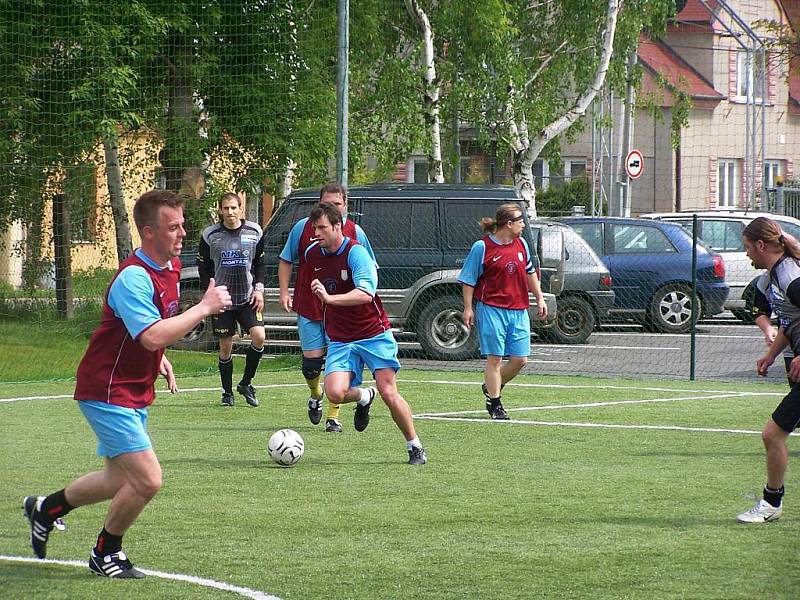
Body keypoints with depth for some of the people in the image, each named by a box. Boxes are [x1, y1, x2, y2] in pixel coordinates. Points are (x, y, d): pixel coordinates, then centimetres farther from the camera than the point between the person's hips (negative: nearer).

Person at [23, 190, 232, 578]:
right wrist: (205, 307, -29)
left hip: (135, 393, 10)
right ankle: (106, 553, 9)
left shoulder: (171, 267, 5)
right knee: (147, 480, -13)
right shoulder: (133, 277, -25)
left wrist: (159, 358, 11)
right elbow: (152, 336, -36)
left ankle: (45, 509, 39)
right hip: (108, 392, -10)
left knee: (121, 481, 18)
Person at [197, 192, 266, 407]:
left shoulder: (254, 232, 1)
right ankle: (227, 393, 18)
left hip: (248, 297, 1)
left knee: (259, 336, -17)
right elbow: (203, 267, 5)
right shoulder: (210, 235, -3)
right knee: (225, 346, 3)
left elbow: (260, 264, 10)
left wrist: (259, 288, -2)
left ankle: (246, 383, 3)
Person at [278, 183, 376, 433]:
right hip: (308, 307, 1)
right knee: (311, 361, 0)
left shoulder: (354, 232, 1)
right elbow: (286, 260, 11)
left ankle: (333, 417, 4)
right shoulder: (303, 227, 1)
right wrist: (284, 292, 1)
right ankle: (315, 395, 33)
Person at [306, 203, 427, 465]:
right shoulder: (312, 254, 3)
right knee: (335, 393, -19)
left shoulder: (355, 252, -17)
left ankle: (415, 447, 9)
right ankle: (364, 397, 16)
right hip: (340, 339, 4)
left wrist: (330, 298, -43)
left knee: (389, 393, -10)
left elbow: (366, 293, -32)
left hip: (374, 334, -4)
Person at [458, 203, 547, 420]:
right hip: (491, 310, -6)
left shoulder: (521, 244, 10)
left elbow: (530, 272, 24)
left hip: (518, 311, 6)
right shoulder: (482, 247, -8)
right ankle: (495, 405, 7)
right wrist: (468, 308, -6)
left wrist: (539, 298, 22)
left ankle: (491, 388, 26)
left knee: (520, 359, 2)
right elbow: (468, 280, -3)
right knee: (494, 359, -3)